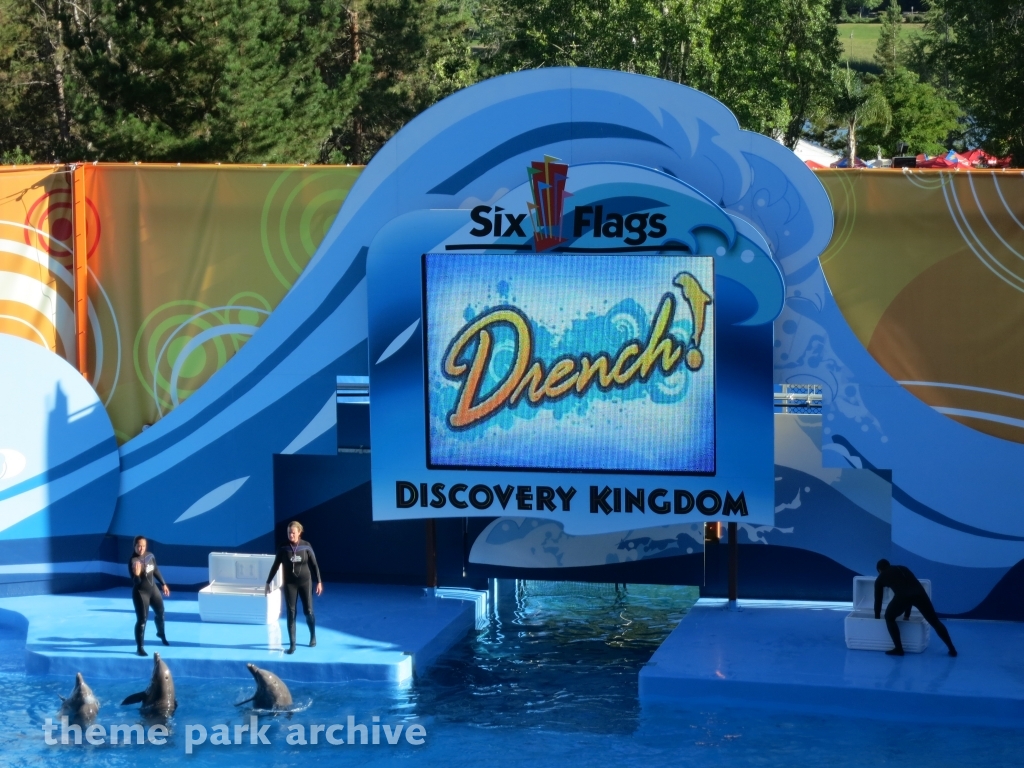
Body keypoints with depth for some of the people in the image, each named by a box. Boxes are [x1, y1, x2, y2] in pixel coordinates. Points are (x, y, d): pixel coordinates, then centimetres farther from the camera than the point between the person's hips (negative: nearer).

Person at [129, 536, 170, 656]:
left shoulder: (150, 556, -5)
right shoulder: (133, 561, -23)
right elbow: (135, 582, -26)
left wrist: (163, 584, 18)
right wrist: (137, 574, -47)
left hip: (152, 588, 7)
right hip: (140, 592, -7)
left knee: (160, 612, 23)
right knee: (142, 619, -9)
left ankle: (161, 633, 52)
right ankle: (139, 648, -1)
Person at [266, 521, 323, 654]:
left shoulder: (306, 546, -7)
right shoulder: (283, 547, -6)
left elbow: (314, 565, 0)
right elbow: (275, 566, 2)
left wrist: (319, 582, -3)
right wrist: (268, 582, 2)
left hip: (305, 582, 0)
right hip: (289, 583, 0)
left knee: (308, 611, 4)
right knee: (291, 613, -2)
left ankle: (313, 636, 30)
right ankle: (292, 644, 1)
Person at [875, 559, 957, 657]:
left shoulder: (881, 578, 30)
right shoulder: (903, 568, 41)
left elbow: (878, 600, 37)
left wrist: (877, 618, 53)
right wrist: (907, 615, 56)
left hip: (902, 596, -4)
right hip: (919, 593, 4)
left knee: (889, 618, 23)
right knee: (935, 622, 18)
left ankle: (898, 649, 18)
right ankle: (952, 649, 18)